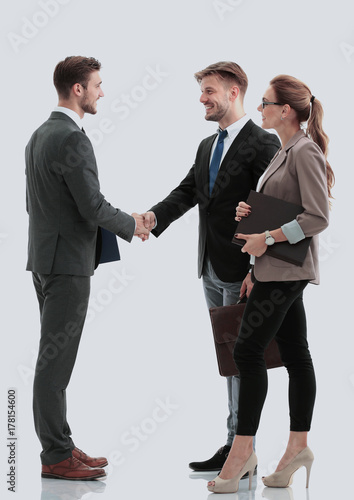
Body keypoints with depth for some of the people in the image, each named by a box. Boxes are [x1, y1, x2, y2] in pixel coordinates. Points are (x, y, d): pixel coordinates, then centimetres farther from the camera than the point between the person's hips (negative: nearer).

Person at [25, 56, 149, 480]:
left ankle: (57, 445, 19)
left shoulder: (40, 135, 14)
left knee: (54, 357, 12)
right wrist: (132, 225, -1)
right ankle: (56, 455, 0)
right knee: (56, 359, -5)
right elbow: (93, 206, -19)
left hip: (44, 257, 10)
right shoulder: (72, 139, -17)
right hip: (68, 262, -10)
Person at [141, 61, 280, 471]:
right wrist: (154, 217, -11)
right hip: (212, 270, 8)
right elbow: (186, 192, 9)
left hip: (243, 270, -8)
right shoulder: (207, 146, 16)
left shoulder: (262, 144, -11)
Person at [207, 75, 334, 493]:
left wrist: (267, 238, -20)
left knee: (248, 350, -10)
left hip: (286, 270, -9)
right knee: (295, 354, 10)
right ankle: (298, 447, 14)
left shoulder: (306, 152, -13)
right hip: (274, 269, 9)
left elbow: (317, 217, -20)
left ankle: (242, 450, -5)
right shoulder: (284, 152, 16)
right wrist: (249, 214, 6)